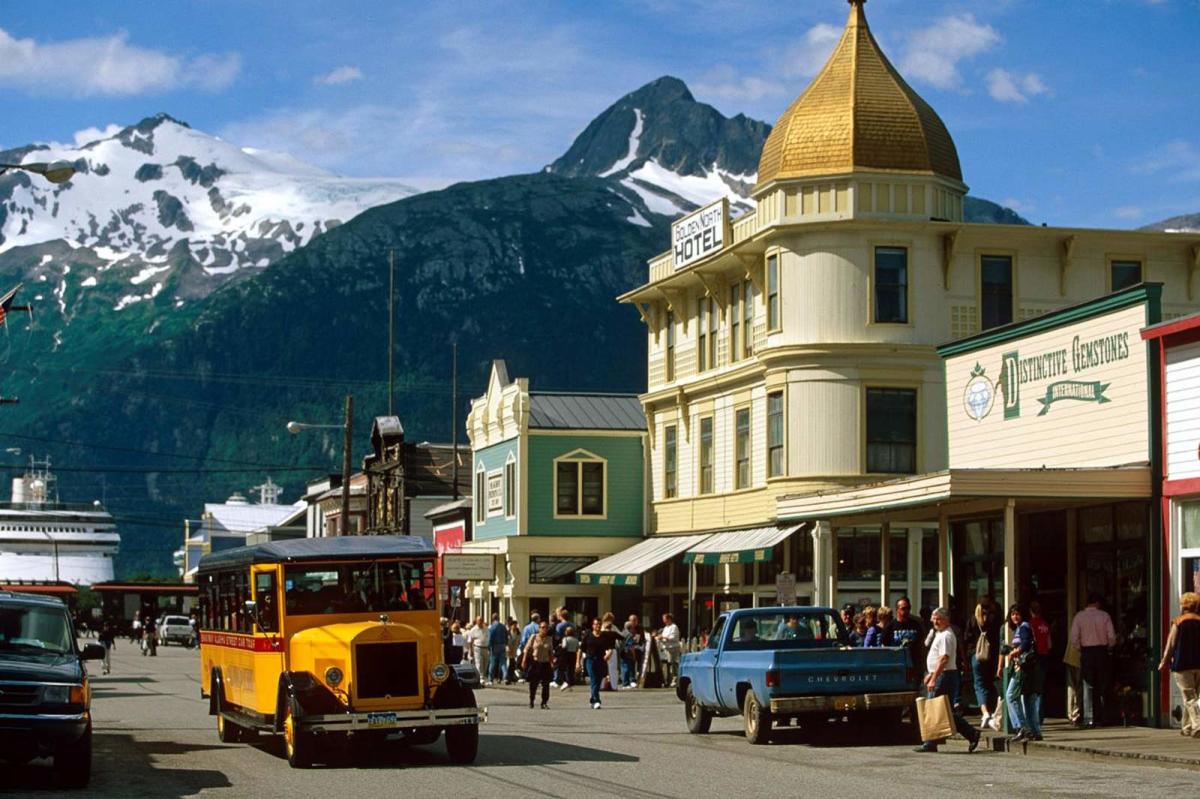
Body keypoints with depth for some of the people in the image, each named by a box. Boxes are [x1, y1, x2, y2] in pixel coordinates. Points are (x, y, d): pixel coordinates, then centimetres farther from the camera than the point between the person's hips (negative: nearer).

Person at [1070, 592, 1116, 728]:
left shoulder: (1079, 616, -2)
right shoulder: (1104, 616, -2)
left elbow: (1074, 639, -7)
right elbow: (1112, 638, -6)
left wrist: (1080, 649, 9)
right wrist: (1107, 647, 13)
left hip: (1086, 652, 0)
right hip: (1102, 650, 0)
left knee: (1088, 686, 2)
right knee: (1102, 687, 8)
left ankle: (1089, 719, -5)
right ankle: (1101, 718, 7)